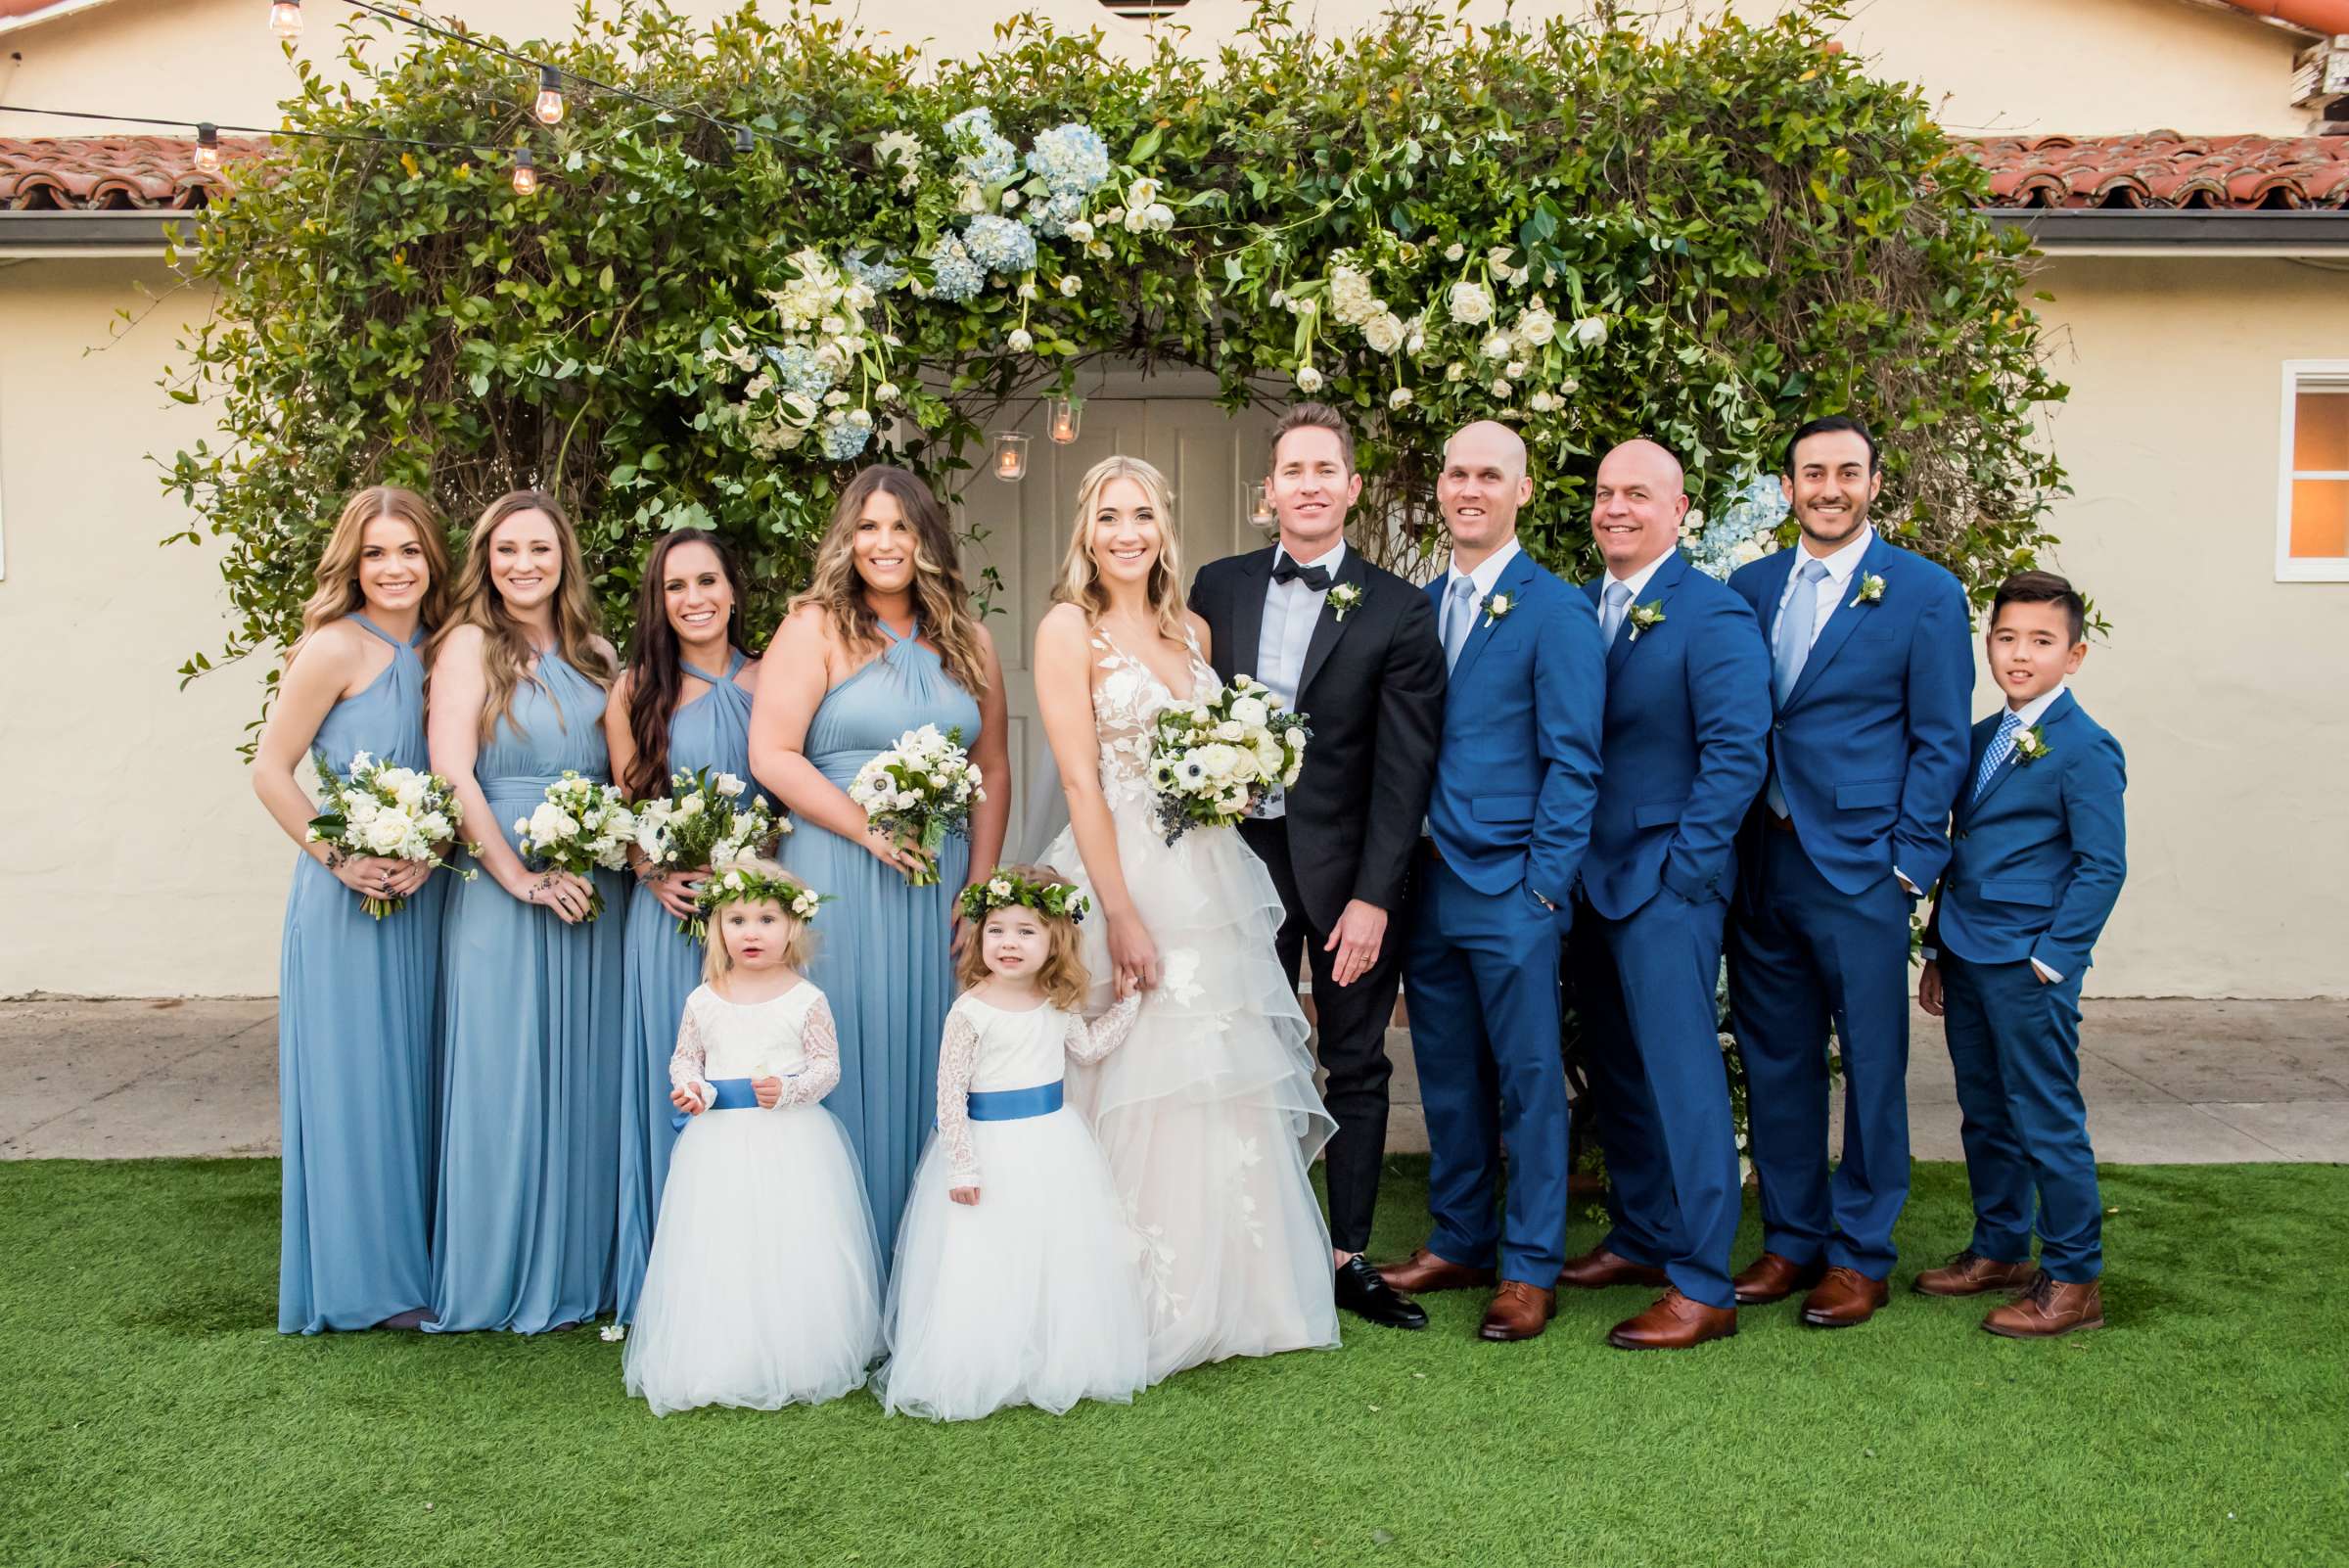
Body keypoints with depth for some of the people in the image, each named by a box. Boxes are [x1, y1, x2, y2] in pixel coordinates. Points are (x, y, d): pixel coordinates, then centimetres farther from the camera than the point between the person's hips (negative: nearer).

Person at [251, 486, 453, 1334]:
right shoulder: (336, 648, -9)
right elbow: (270, 770, -9)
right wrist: (339, 859, -15)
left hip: (422, 893, 6)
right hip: (348, 899, -6)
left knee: (415, 1071, 12)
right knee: (358, 1078, 1)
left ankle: (417, 1258, 24)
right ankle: (366, 1278, 12)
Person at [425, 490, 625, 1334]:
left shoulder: (597, 656, 14)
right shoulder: (471, 645, -2)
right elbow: (452, 774, -11)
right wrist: (522, 878, -15)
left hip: (593, 896, 5)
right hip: (499, 893, -5)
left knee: (585, 1077, 9)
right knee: (505, 1079, 0)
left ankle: (579, 1269, 20)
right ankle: (500, 1278, 12)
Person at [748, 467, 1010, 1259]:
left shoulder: (968, 642, 12)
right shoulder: (815, 629, 0)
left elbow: (993, 769, 11)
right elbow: (772, 756, -9)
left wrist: (980, 886, 2)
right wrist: (872, 830, -15)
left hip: (942, 882, 4)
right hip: (839, 878, -4)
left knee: (929, 1061, 8)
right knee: (850, 1058, 1)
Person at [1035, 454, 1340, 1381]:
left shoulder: (1191, 628, 13)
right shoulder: (1070, 628, -4)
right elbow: (1080, 781, -11)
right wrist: (1122, 916, -17)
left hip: (1211, 878, 6)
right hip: (1123, 875, -6)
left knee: (1226, 1089, 9)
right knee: (1140, 1089, -3)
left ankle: (1226, 1295, 23)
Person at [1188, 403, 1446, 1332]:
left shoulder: (1398, 610, -4)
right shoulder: (1219, 587, 6)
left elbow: (1405, 768, -7)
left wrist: (1373, 897, -12)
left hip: (1348, 869, -2)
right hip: (1242, 853, 2)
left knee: (1356, 1066, 8)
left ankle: (1349, 1257, 18)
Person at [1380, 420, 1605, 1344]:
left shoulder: (1556, 611, -6)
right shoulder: (1420, 605, 11)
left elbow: (1572, 763, -9)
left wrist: (1543, 887, -14)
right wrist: (1405, 867, 7)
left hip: (1513, 887, -6)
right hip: (1429, 880, 6)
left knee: (1528, 1078, 3)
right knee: (1447, 1075, 14)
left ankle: (1530, 1268, 14)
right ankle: (1459, 1242, 28)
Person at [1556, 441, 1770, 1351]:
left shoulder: (1713, 616, -9)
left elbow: (1739, 752, -14)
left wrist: (1682, 867, -15)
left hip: (1666, 884, -7)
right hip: (1590, 881, 7)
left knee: (1681, 1073, -5)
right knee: (1615, 1072, 15)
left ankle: (1702, 1288, 1)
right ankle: (1641, 1240, 30)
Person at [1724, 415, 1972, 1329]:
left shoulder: (1924, 592, -2)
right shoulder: (1750, 587, 10)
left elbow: (1940, 741, -3)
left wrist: (1910, 863, -9)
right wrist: (1725, 846, 5)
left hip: (1860, 868, -4)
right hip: (1759, 866, 4)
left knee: (1871, 1066, 4)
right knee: (1774, 1061, 12)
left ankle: (1860, 1255, 18)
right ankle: (1791, 1241, 26)